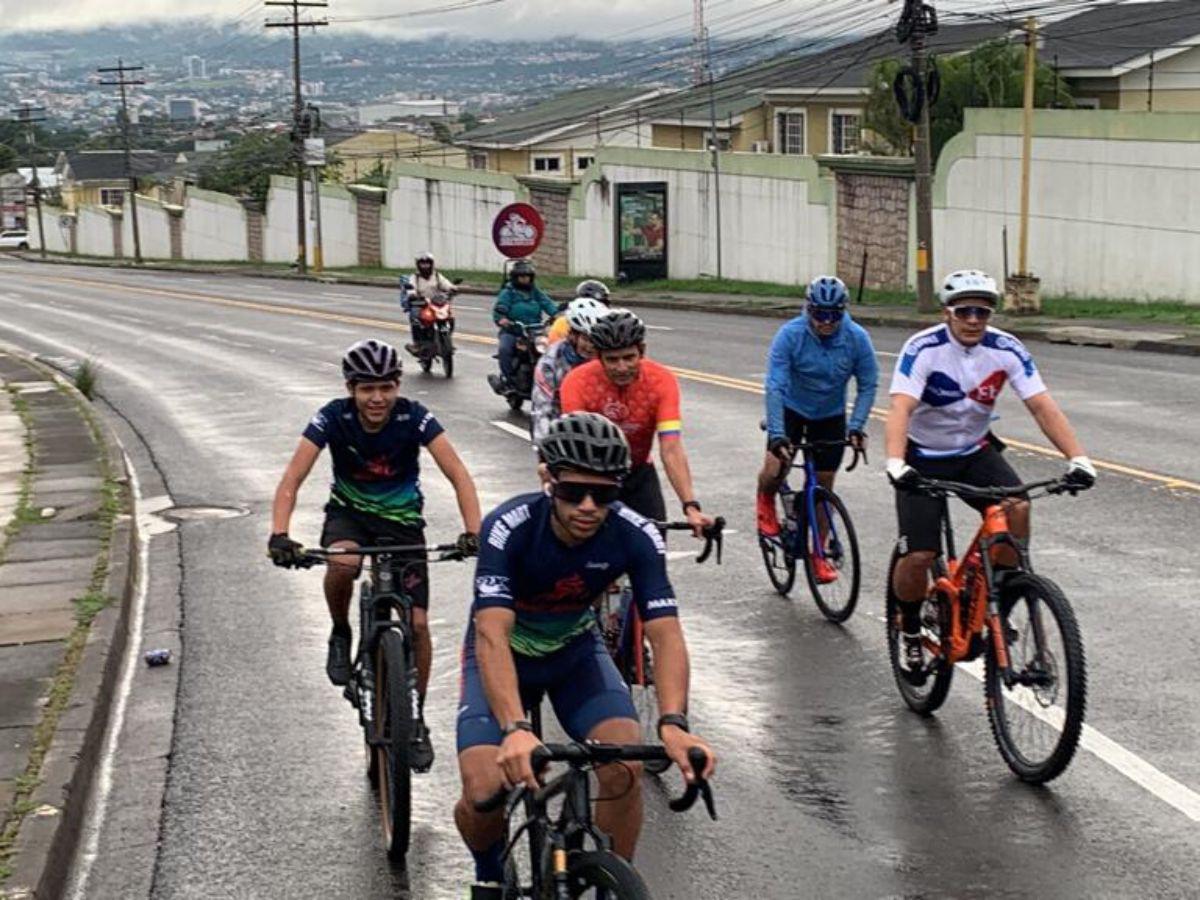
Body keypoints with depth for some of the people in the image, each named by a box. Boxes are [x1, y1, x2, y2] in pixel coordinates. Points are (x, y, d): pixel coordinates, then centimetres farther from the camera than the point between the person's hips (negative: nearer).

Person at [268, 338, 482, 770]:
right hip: (349, 511, 0)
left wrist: (473, 531, -43)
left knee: (417, 623, -6)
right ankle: (341, 635, -5)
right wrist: (279, 534, -43)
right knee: (342, 563, -36)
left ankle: (416, 720, 13)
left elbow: (458, 475, -27)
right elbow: (292, 480, -26)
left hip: (402, 517, 0)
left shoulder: (414, 417, -22)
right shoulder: (334, 417, -21)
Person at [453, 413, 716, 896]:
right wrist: (516, 728, -57)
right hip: (504, 654, -2)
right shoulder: (510, 527, -32)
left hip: (575, 651, 2)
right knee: (483, 796, -22)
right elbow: (491, 634, -41)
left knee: (626, 768, -24)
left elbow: (665, 633, -29)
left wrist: (673, 724, -47)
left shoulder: (636, 536, -24)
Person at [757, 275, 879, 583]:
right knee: (774, 470, -22)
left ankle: (819, 554, 22)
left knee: (824, 484, 6)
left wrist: (856, 426, -22)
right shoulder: (790, 335, -26)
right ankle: (766, 501, 15)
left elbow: (867, 385, -10)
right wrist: (776, 435, -37)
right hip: (791, 409, -2)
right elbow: (774, 387, -29)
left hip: (830, 416, 2)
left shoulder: (857, 338, -20)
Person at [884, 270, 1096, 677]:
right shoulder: (923, 349, -22)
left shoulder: (1007, 350, -13)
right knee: (919, 556, -14)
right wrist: (895, 463, -51)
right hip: (923, 458, -3)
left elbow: (1042, 406, -18)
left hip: (975, 452, 3)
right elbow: (901, 408, -34)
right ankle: (910, 629, 16)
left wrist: (1077, 457, -31)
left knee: (1017, 507, -26)